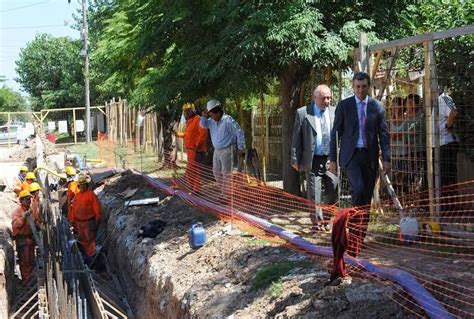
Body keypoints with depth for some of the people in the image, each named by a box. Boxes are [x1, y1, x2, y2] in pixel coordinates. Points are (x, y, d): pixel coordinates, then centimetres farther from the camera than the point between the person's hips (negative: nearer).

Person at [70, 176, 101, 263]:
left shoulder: (91, 194, -7)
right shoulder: (77, 196, 12)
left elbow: (97, 208, -8)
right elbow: (73, 209, 18)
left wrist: (97, 221, -10)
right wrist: (73, 221, 15)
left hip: (89, 222, -7)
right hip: (79, 222, 7)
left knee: (90, 239, -4)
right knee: (82, 240, 11)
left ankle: (91, 256, 1)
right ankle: (86, 255, 20)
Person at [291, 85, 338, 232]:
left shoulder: (335, 112, 8)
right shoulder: (303, 113, 0)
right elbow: (296, 138, 1)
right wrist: (296, 160, -2)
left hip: (331, 159, 2)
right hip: (313, 160, -2)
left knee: (333, 191, 1)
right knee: (314, 192, 1)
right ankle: (317, 222, 12)